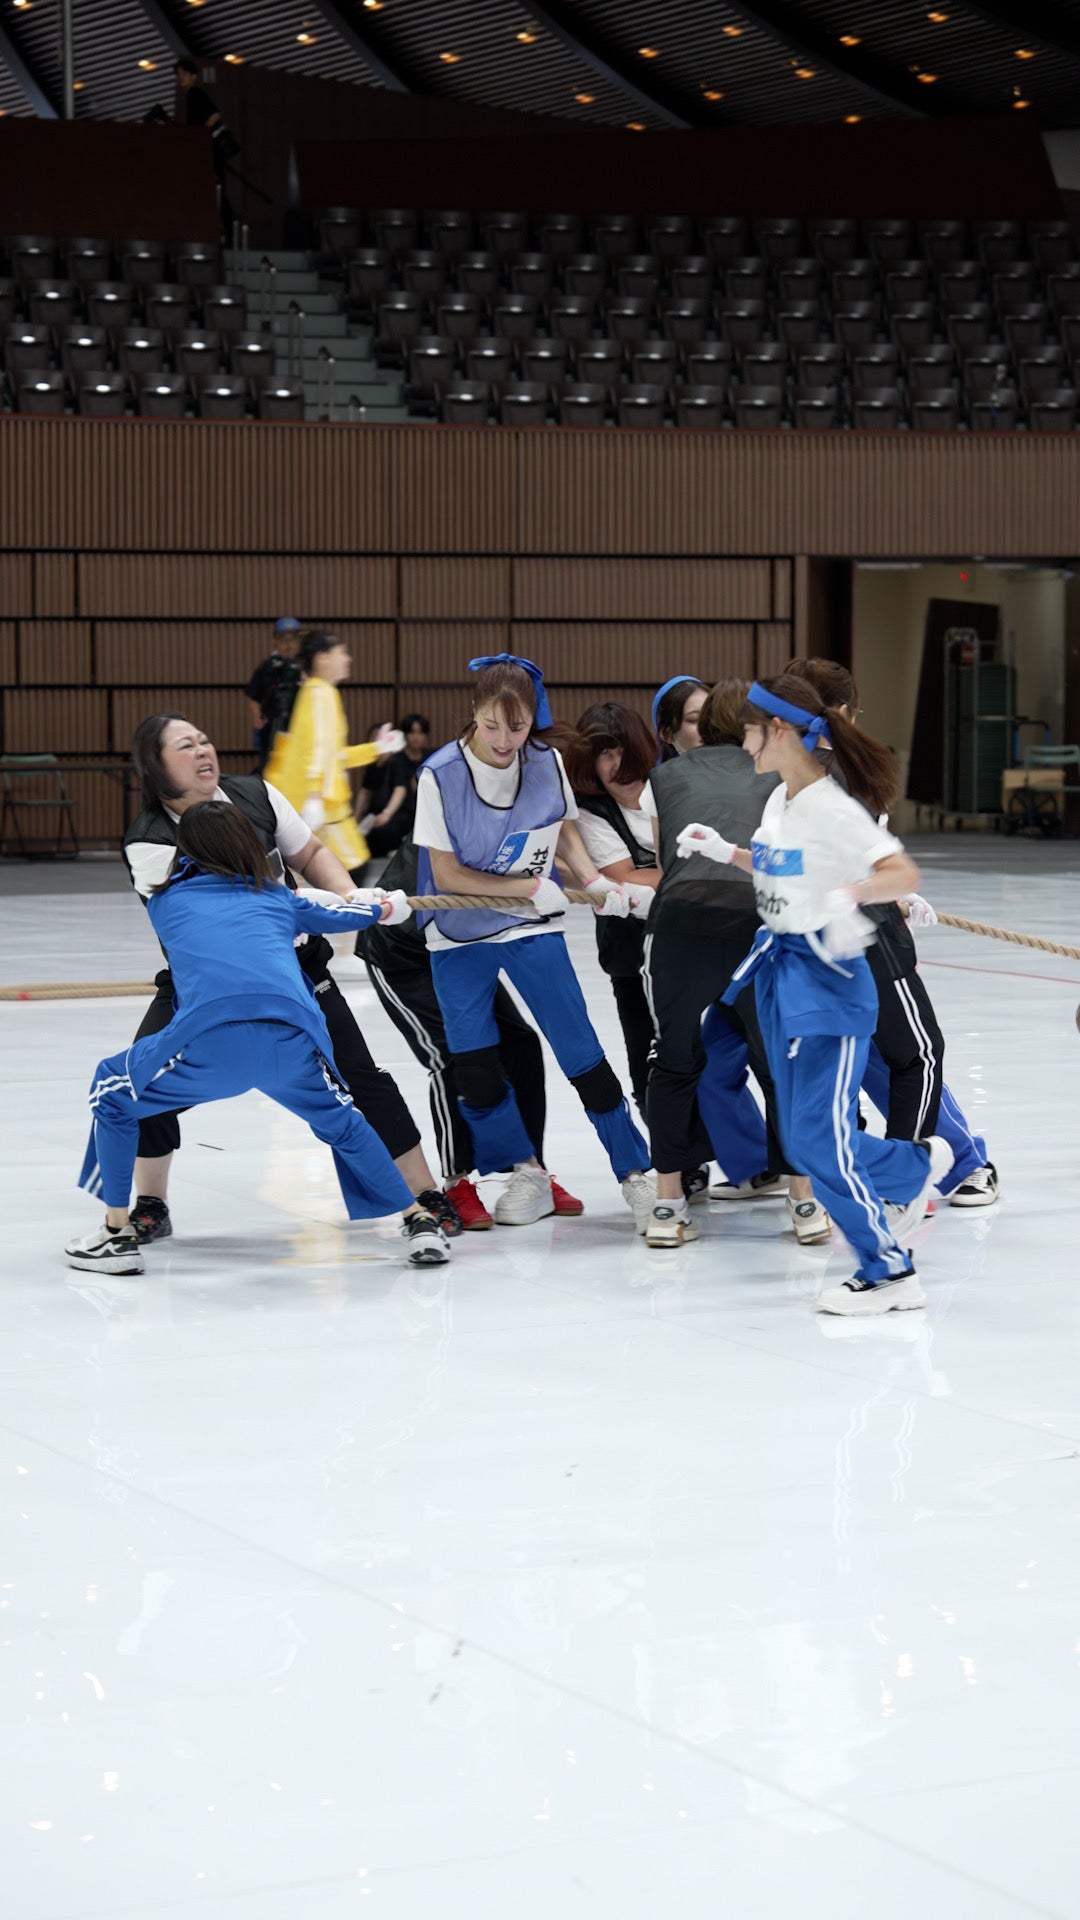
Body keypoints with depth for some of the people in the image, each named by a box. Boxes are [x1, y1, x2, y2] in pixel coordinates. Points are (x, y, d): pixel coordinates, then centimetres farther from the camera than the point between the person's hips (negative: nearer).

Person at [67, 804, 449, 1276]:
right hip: (294, 1037, 2)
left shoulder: (165, 901, 28)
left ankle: (117, 1235, 21)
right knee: (340, 1121, 33)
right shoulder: (276, 895, 30)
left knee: (112, 1091, 24)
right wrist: (385, 907, 69)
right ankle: (418, 1222, 30)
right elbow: (334, 915, 47)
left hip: (209, 1039, -2)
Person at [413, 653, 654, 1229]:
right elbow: (447, 873, -15)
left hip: (533, 928, 1)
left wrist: (596, 884, -9)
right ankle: (525, 1172, 18)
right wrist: (531, 886, -20)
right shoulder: (442, 775, -17)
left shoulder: (548, 762, -8)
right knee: (473, 1067, -3)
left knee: (580, 1048, -2)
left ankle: (634, 1170, 11)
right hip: (460, 935, -1)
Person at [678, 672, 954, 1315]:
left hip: (829, 978, -9)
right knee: (804, 1138, 14)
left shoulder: (831, 809, -18)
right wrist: (727, 851, 18)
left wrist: (847, 897, -43)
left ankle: (891, 1272, 3)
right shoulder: (779, 800, 7)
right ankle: (920, 1165, 36)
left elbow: (904, 873, -26)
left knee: (819, 1137, -8)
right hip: (778, 973, 9)